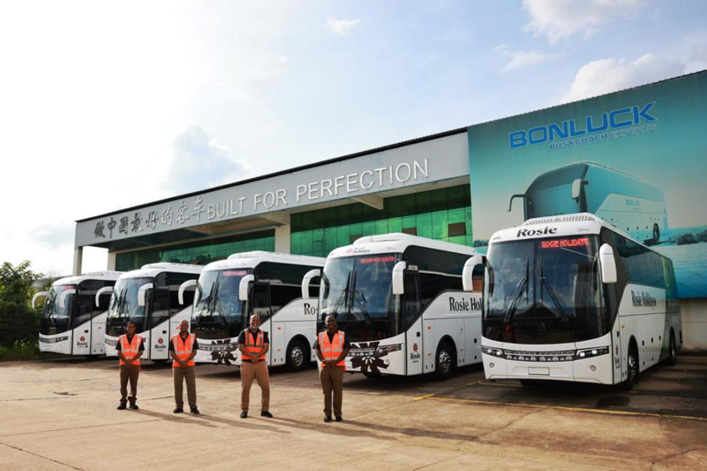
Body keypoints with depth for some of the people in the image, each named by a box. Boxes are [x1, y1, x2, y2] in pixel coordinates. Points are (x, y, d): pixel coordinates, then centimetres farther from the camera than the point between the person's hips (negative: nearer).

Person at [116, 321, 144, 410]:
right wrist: (126, 361, -11)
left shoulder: (139, 339, 5)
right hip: (123, 364, 1)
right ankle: (123, 402, 6)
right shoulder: (121, 338, 7)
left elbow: (140, 352, -1)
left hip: (135, 364, 0)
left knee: (134, 383, 1)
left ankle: (133, 402, 8)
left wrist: (131, 360, -13)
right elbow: (119, 352, 2)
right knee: (123, 383, 0)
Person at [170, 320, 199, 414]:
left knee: (191, 385, -5)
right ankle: (179, 407, 12)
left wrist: (185, 361, -15)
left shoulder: (193, 337, 3)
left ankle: (193, 407, -4)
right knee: (178, 386, 3)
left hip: (190, 366, -1)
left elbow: (194, 352, -3)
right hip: (177, 366, 1)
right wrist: (180, 362, -14)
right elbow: (172, 353, -2)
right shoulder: (174, 338, 3)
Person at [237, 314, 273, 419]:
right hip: (247, 363, -2)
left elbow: (266, 347, -3)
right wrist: (251, 356, -20)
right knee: (245, 388, 3)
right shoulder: (244, 333, 3)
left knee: (266, 387, 0)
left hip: (261, 363, 2)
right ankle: (244, 410, 15)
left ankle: (265, 410, 13)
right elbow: (241, 347, -9)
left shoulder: (263, 334, 9)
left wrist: (257, 356, -19)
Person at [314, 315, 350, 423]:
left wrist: (336, 361, -15)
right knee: (326, 391, 4)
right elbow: (317, 350, 3)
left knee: (338, 390, 0)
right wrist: (324, 360, -14)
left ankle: (338, 414, 9)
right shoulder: (320, 336, 10)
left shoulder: (342, 335, 7)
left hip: (338, 367, -1)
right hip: (324, 367, 1)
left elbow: (346, 349, -1)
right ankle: (327, 414, 11)